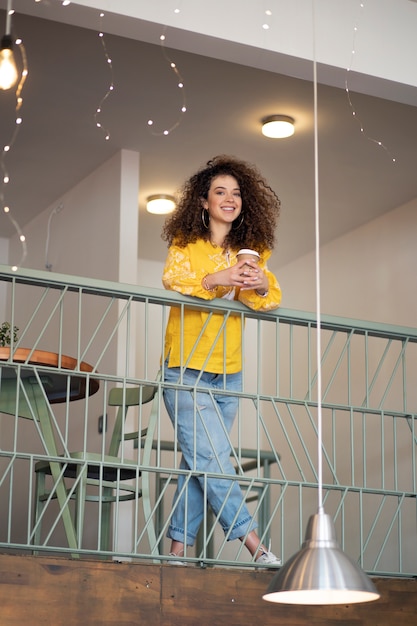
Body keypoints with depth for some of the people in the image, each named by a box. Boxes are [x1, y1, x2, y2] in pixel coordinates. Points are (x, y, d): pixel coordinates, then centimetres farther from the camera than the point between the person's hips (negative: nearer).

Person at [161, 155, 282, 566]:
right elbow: (172, 281, -16)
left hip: (229, 374, 4)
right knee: (212, 458, -13)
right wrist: (214, 280, -30)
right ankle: (254, 546, -14)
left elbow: (271, 300, 2)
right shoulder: (185, 243, 1)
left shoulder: (252, 250, 12)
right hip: (186, 370, -4)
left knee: (199, 463, 3)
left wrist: (262, 287, -19)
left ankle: (178, 548, 10)